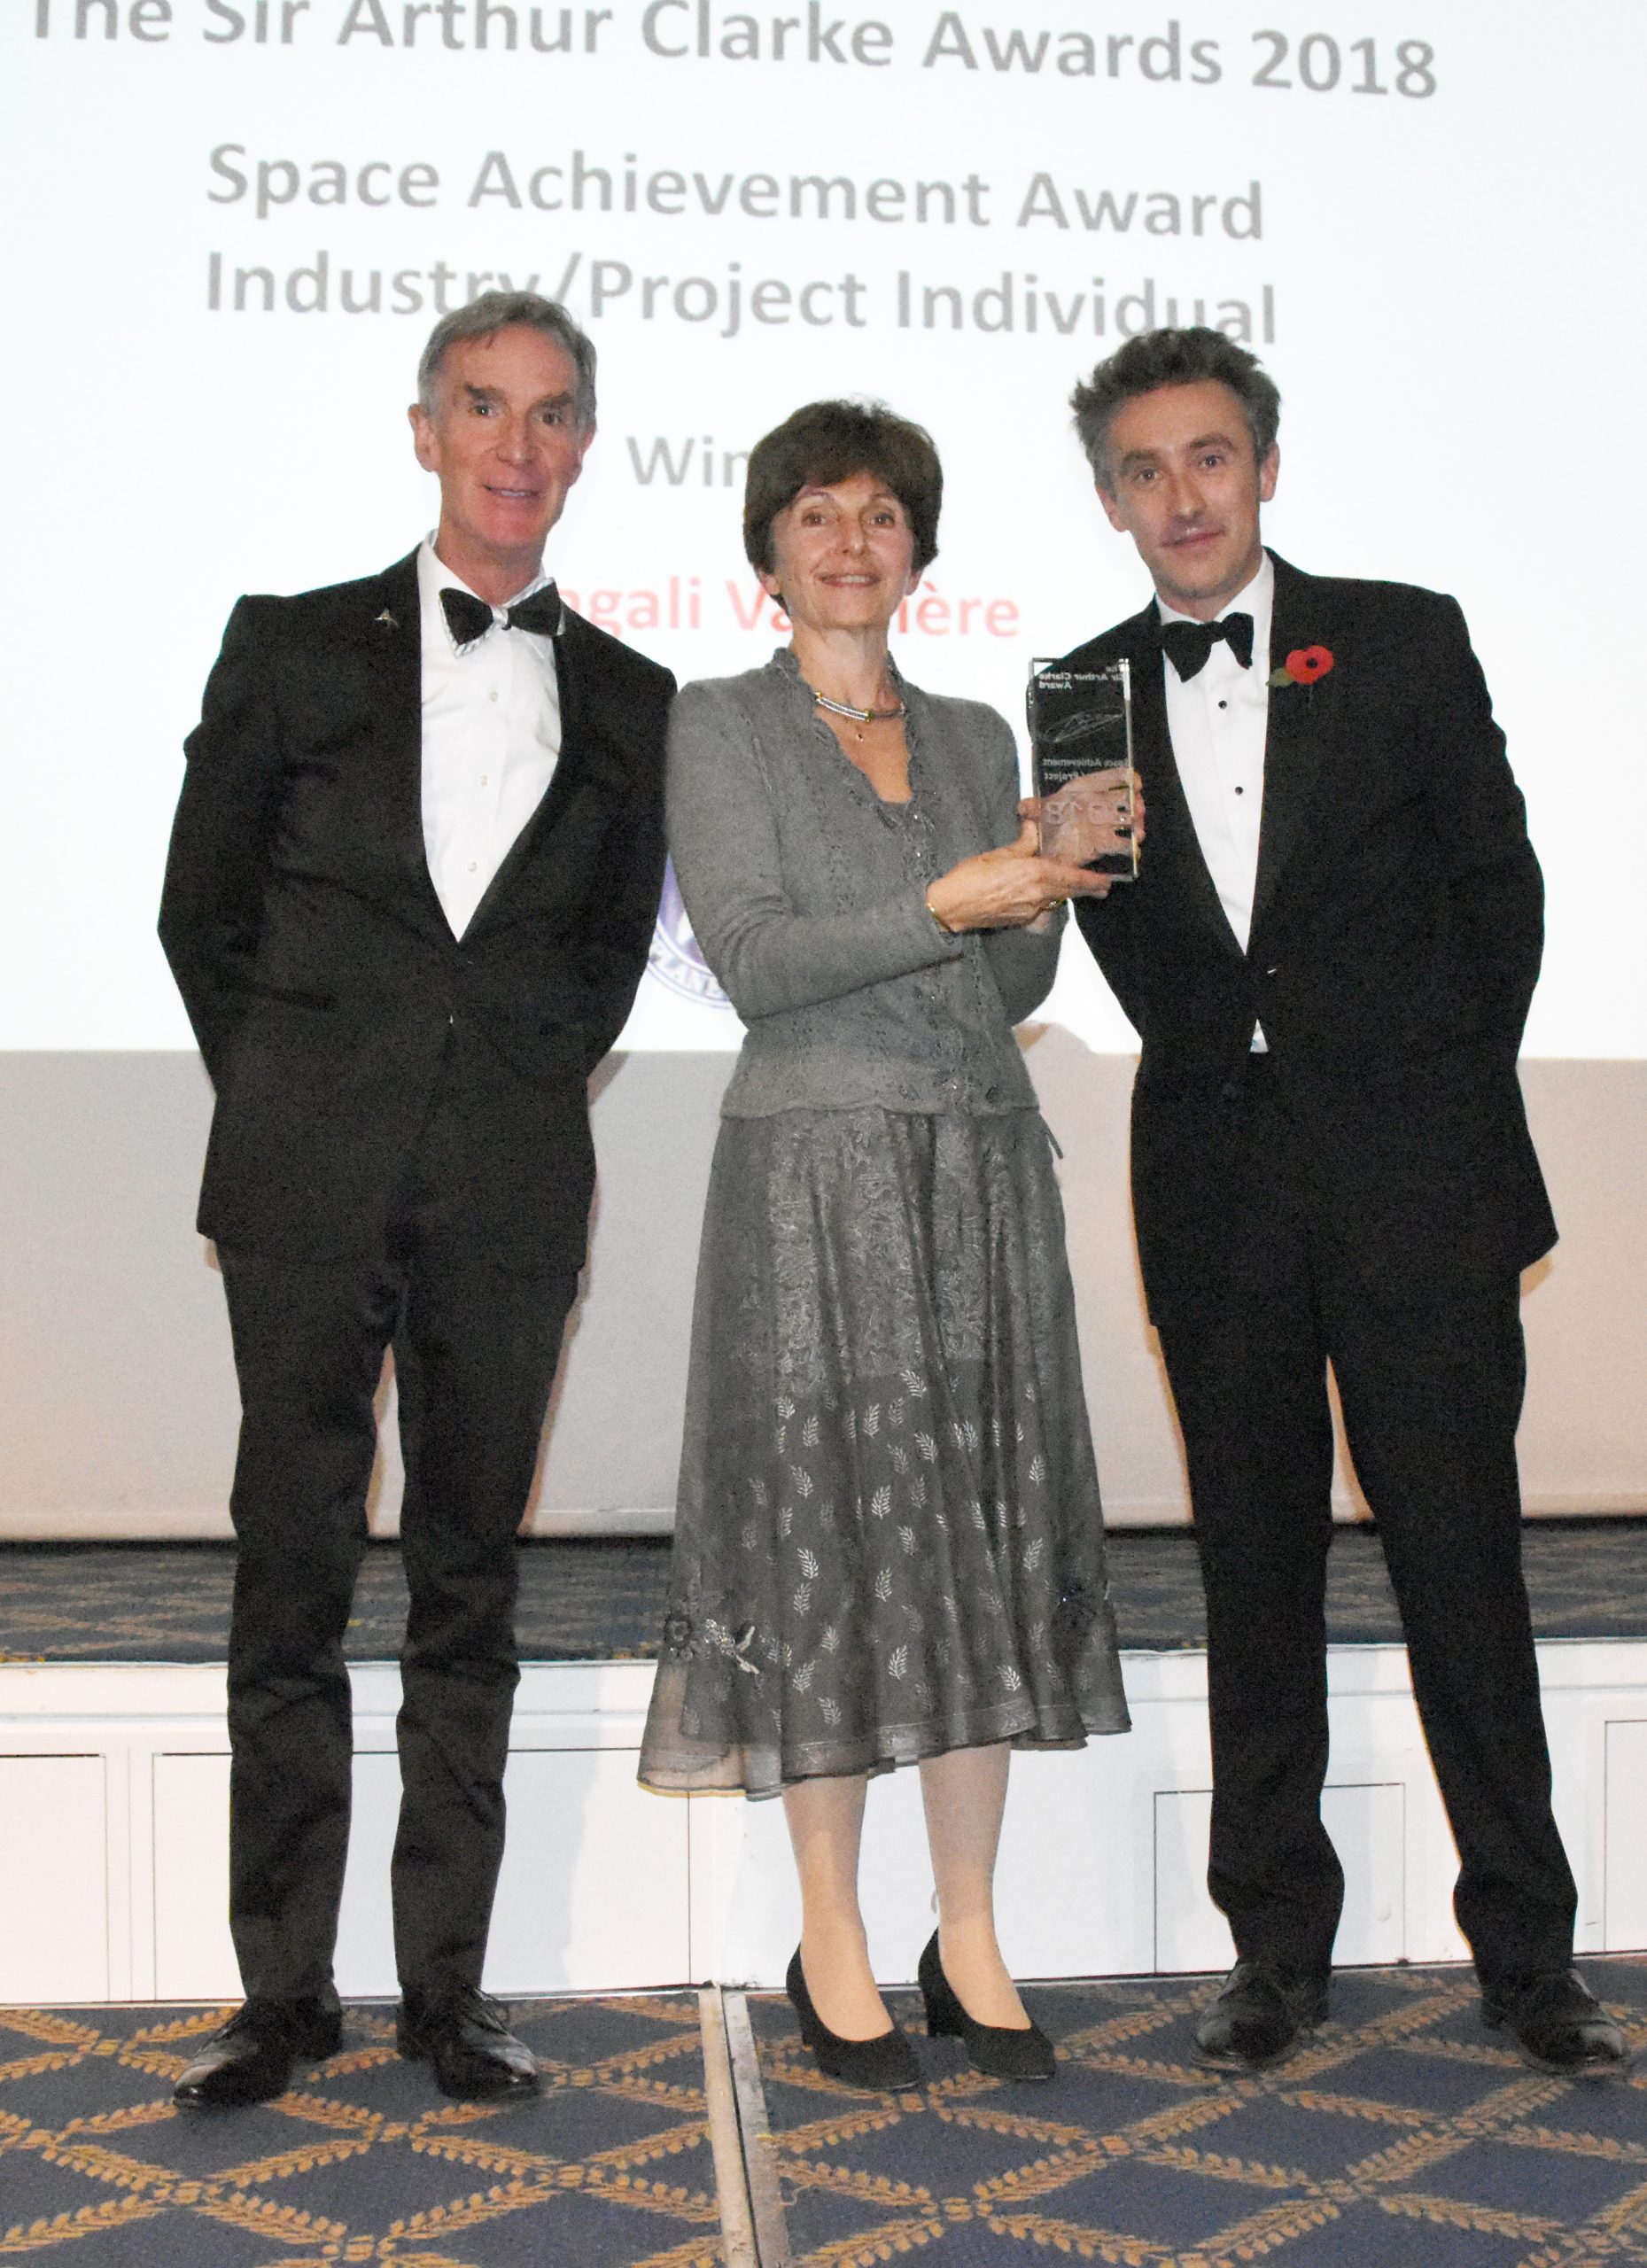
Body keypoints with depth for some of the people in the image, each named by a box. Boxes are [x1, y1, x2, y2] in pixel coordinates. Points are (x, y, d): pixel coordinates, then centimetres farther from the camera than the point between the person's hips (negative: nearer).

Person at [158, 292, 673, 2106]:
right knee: (292, 1570, 2)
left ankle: (446, 1982, 16)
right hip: (312, 1183, -1)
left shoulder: (627, 701, 10)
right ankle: (283, 1989, 13)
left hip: (510, 1189, 1)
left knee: (472, 1580, 6)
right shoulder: (295, 648, 6)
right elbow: (203, 910, 10)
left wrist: (537, 1088, 9)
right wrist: (282, 1103, 8)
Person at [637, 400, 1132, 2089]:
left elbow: (1010, 992, 14)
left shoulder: (975, 738, 16)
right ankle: (831, 1947, 9)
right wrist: (946, 902, -18)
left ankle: (969, 1936, 13)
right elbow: (752, 958, -9)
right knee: (830, 1534, -3)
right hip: (818, 1170, -4)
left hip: (983, 1170, 4)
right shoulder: (720, 726, 3)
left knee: (984, 1527, 4)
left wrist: (1049, 891, -5)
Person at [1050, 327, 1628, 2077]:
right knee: (1254, 1570, 7)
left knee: (1460, 1558, 0)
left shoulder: (1403, 642, 4)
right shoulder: (1086, 696, 8)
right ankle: (1279, 1947, 18)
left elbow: (1498, 885, 6)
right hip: (1217, 1193, 2)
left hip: (1412, 1186, -2)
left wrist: (1437, 1103, 5)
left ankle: (1526, 1950, 13)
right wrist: (1229, 1081, 6)